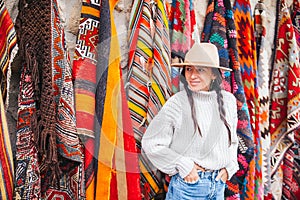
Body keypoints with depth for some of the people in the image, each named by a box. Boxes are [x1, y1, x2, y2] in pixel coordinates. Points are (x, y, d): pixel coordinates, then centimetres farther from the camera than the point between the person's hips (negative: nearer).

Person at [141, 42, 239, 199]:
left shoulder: (228, 101, 0)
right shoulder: (177, 103, -14)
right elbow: (150, 143, -11)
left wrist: (230, 166, 2)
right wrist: (183, 166, -13)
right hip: (187, 186, -4)